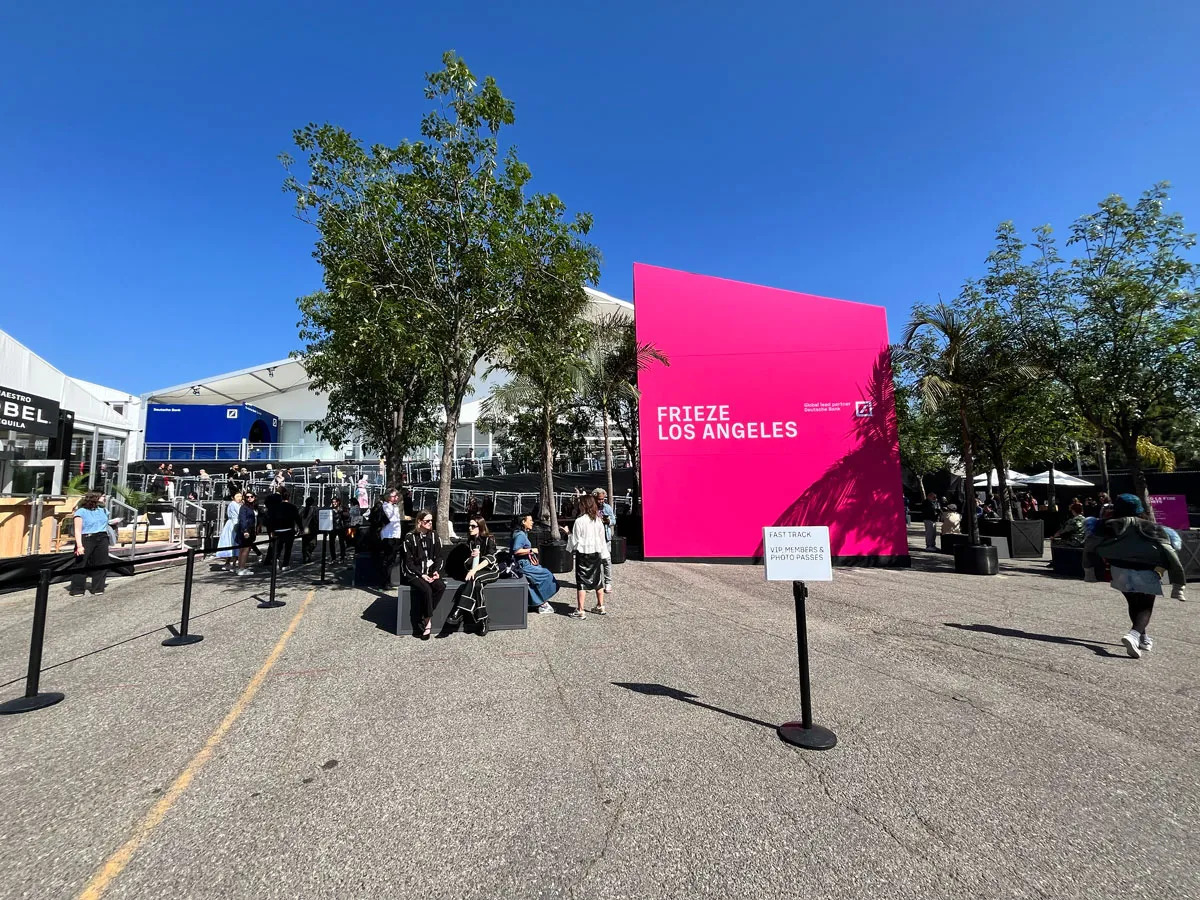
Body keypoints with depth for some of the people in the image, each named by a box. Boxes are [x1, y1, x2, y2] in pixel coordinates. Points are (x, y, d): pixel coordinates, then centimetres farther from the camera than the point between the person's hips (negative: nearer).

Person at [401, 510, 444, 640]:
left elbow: (439, 557, 10)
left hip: (430, 572, 4)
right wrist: (421, 575, -17)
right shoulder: (410, 537, -4)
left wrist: (436, 571, -8)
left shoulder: (433, 536, 9)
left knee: (441, 586, -25)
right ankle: (427, 623, -16)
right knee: (426, 589, -31)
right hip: (413, 573, -4)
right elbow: (408, 562, -7)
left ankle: (424, 618, -15)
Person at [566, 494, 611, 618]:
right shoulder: (598, 520, 0)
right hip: (596, 553, 5)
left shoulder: (579, 521, -15)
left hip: (583, 553, -5)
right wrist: (603, 553, 14)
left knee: (581, 582, 1)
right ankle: (601, 607, 25)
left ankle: (580, 611, 3)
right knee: (598, 580, 15)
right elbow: (602, 538, 6)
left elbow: (575, 540, -11)